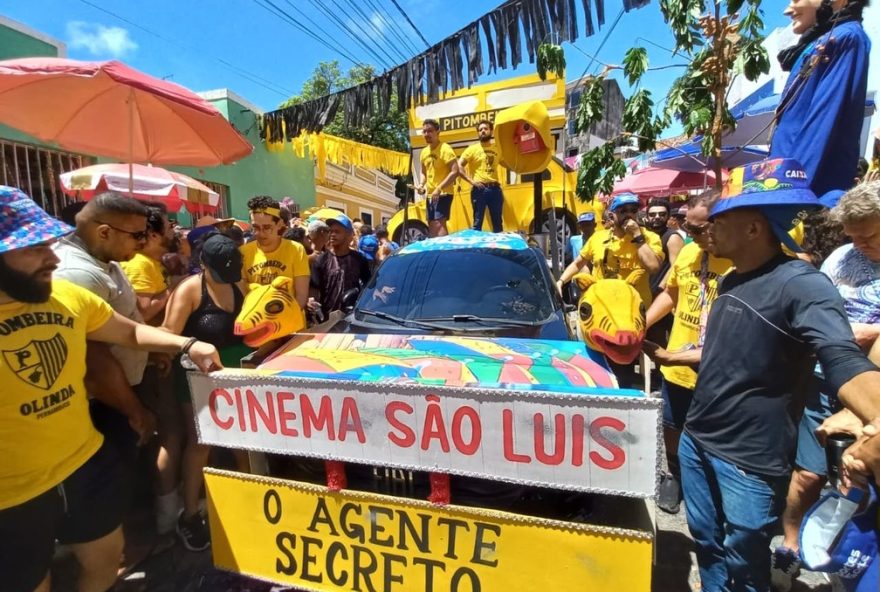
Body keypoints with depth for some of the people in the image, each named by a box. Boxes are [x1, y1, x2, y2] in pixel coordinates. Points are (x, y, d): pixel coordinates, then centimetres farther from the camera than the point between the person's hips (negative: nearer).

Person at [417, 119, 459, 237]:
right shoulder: (424, 152, 12)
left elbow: (455, 171, -19)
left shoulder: (445, 149, -10)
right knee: (431, 226, 11)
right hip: (430, 195, 8)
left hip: (443, 194, -8)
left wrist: (439, 188, -24)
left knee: (439, 223, -20)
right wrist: (422, 185, 4)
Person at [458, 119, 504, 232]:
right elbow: (459, 166, -5)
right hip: (479, 189, -3)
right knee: (477, 222, 1)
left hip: (495, 188, 4)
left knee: (498, 222, 10)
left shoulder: (497, 147, 12)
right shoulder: (472, 149, 1)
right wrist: (471, 180, -13)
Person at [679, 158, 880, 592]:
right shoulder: (731, 281, 6)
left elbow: (845, 361, -33)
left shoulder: (799, 283, -19)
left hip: (750, 460, -7)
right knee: (706, 545, 24)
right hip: (696, 440, 7)